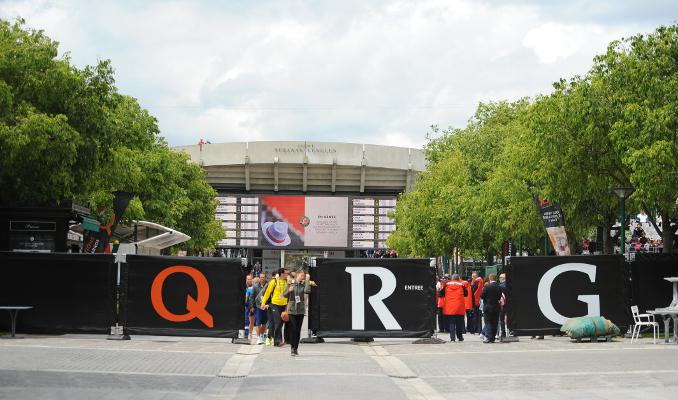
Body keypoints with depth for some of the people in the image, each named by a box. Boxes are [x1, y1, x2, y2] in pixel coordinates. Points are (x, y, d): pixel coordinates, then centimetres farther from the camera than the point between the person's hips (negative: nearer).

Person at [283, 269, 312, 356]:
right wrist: (289, 291, -15)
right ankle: (293, 348, -5)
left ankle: (296, 348, 12)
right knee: (293, 329, -7)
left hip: (301, 309, 1)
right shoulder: (291, 283, 1)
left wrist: (307, 280, -16)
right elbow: (285, 295, 4)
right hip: (292, 309, -1)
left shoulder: (304, 284, 2)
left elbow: (307, 291, -19)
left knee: (298, 330, 5)